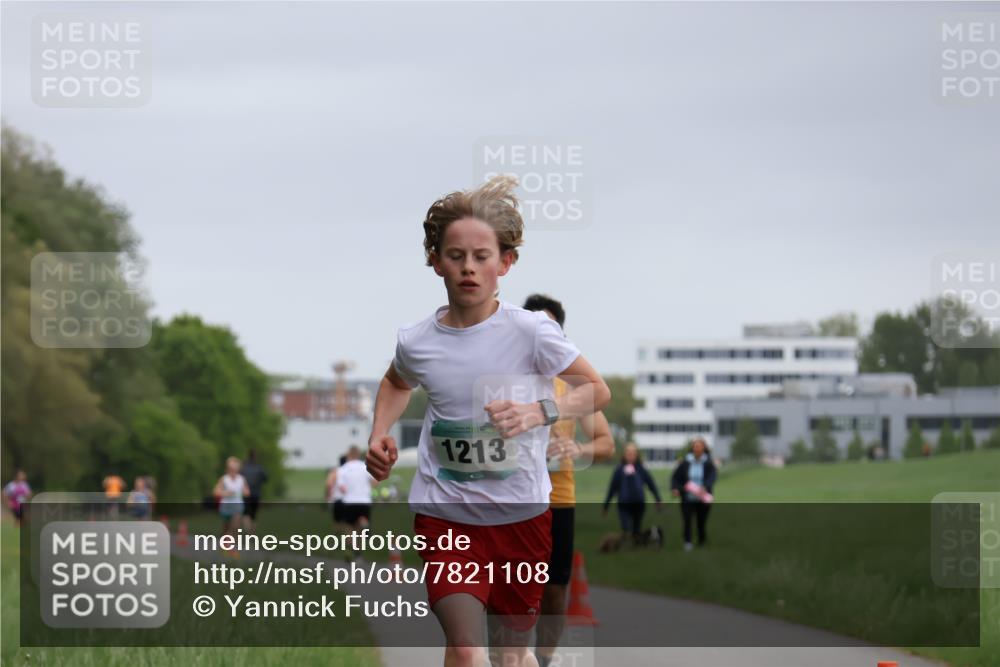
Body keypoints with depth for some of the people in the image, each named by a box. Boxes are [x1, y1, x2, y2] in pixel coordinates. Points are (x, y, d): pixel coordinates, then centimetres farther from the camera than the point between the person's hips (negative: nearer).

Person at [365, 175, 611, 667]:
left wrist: (539, 412, -22)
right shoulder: (416, 342, -3)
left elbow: (597, 391, -4)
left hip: (520, 513, 0)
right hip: (444, 513, 0)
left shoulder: (531, 332, -11)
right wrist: (380, 435, 4)